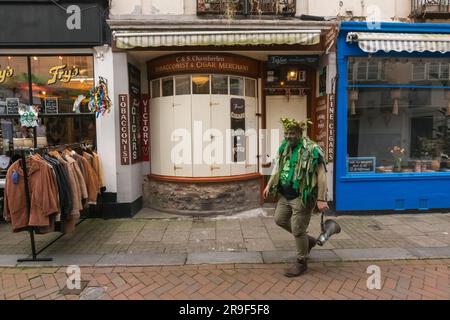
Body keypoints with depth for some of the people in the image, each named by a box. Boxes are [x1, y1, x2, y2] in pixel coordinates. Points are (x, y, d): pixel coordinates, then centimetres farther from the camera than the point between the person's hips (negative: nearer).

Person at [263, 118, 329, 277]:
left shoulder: (312, 150, -16)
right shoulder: (284, 147, 7)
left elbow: (321, 175, -19)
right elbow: (278, 168, 20)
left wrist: (321, 199, -23)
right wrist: (269, 185, 19)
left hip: (302, 197, -8)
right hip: (285, 195, 8)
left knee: (298, 230, 0)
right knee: (280, 219, 19)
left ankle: (301, 262, 22)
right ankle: (307, 240, 37)